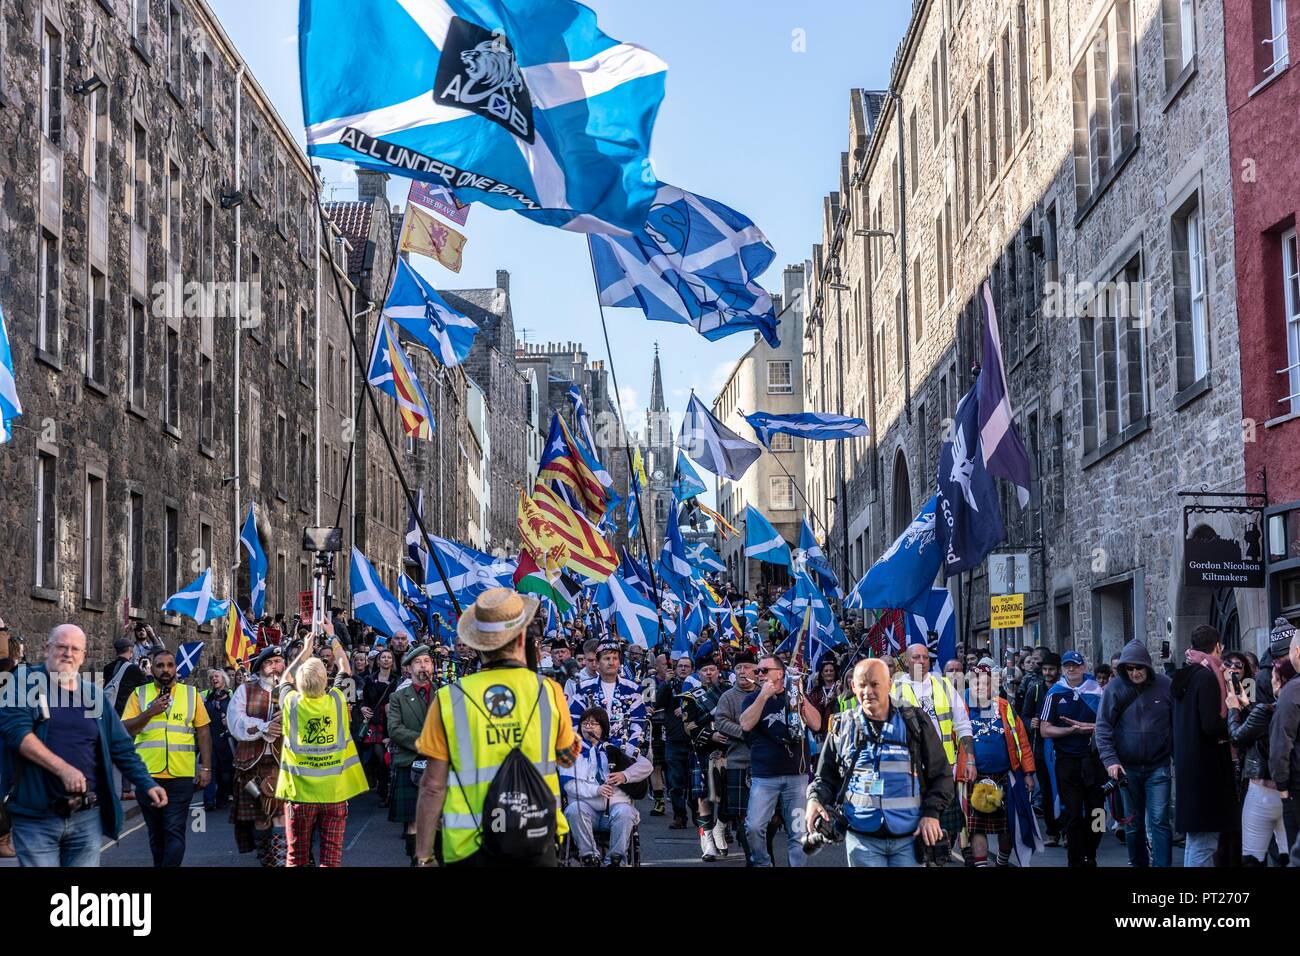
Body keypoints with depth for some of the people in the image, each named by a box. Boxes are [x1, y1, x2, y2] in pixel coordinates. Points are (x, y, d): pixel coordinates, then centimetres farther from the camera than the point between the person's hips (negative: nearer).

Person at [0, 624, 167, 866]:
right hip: (36, 818, -4)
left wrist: (147, 784, 0)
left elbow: (122, 747, 14)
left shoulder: (94, 696, 12)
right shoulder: (25, 681, 0)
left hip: (87, 817, 4)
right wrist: (63, 769, -22)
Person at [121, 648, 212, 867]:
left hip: (181, 775, -1)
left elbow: (203, 732, 8)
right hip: (148, 775, 1)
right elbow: (125, 730, -2)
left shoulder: (191, 693, 7)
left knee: (175, 831, -7)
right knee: (155, 832, 13)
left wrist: (206, 767, 3)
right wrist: (149, 712, -14)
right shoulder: (139, 695, 7)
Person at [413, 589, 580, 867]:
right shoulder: (549, 691, -5)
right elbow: (566, 758, 12)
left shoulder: (449, 700, -8)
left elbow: (433, 786, -7)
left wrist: (423, 856, 1)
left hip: (470, 844, -1)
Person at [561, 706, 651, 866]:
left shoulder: (616, 747, 19)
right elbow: (568, 784, -1)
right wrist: (596, 789, -17)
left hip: (616, 805, 1)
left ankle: (615, 860, -27)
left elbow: (646, 766, 9)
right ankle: (590, 857, -29)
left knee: (624, 811, -33)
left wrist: (625, 775, -11)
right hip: (586, 806, 0)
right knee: (574, 809, -33)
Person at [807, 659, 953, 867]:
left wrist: (932, 813, -7)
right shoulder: (842, 727, 7)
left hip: (910, 838, -1)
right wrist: (815, 799, -5)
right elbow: (826, 776, 15)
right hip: (861, 838, 1)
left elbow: (941, 774, 6)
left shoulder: (915, 722, 3)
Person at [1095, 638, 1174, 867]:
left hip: (1158, 766, -1)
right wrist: (1110, 760, -15)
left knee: (1159, 821, -6)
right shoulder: (1114, 688, -5)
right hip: (1127, 767, 1)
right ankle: (1138, 863, 27)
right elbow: (1103, 727, -5)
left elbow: (1177, 725, 2)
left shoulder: (1165, 685, -5)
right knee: (1133, 822, 13)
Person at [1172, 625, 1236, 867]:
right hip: (1206, 766, -10)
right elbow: (1211, 727, -22)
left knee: (1196, 839, 18)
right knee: (1203, 843, -8)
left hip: (1188, 763, 10)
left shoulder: (1185, 676, 12)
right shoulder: (1208, 677, -16)